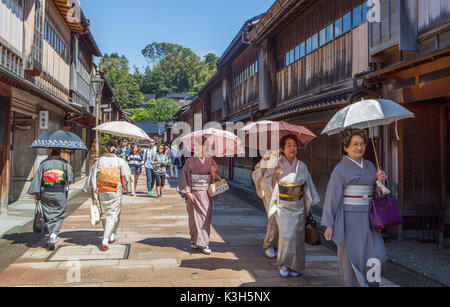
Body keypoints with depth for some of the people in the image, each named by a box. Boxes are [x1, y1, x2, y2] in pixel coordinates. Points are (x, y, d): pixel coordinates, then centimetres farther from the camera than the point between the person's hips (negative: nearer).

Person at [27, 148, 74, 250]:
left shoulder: (44, 163, 3)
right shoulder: (64, 163, -1)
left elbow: (37, 177, -2)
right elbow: (70, 178, 0)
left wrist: (36, 193, -1)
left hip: (45, 194, 2)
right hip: (60, 194, -2)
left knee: (47, 216, 12)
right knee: (58, 216, 5)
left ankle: (48, 236, 18)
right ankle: (54, 235, -13)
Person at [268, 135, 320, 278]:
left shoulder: (301, 166, 3)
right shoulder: (277, 165, -5)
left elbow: (307, 185, 10)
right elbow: (273, 187, -3)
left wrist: (310, 204, 10)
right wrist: (275, 174, -21)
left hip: (299, 206, 3)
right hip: (283, 206, -3)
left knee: (298, 236, 4)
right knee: (287, 235, -10)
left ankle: (295, 266, 19)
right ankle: (283, 265, 9)